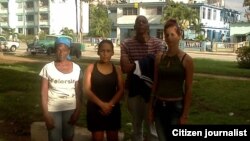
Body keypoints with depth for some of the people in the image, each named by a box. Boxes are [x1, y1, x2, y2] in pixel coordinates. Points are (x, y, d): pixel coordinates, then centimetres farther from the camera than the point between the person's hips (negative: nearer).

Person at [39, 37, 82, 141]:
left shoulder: (76, 68, -1)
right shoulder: (48, 68, -7)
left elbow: (78, 92, 3)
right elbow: (44, 93, -6)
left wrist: (77, 111, -2)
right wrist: (46, 115, -10)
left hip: (70, 108, 2)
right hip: (53, 109, -2)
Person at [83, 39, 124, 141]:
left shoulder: (117, 69, 5)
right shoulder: (91, 68, -1)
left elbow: (121, 90, -1)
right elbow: (86, 90, -8)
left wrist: (110, 104, -16)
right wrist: (101, 104, -18)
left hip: (113, 109, 2)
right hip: (95, 109, -2)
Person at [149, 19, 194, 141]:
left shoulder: (186, 59, -8)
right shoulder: (159, 57, 3)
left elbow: (188, 89, -6)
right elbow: (155, 83, 9)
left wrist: (185, 114, -8)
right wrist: (151, 107, 8)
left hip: (176, 106, -4)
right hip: (159, 106, 4)